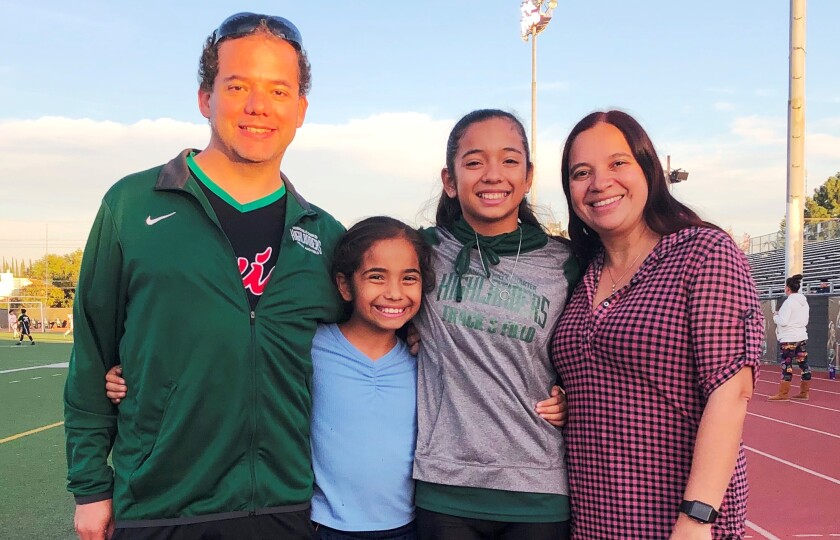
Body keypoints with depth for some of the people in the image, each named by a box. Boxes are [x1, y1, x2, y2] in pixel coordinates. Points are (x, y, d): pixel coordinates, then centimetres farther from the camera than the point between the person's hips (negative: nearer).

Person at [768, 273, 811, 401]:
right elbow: (805, 320, 16)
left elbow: (783, 321, -19)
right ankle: (804, 393, 12)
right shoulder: (804, 302, 10)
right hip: (802, 337, 8)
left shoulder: (789, 302, -16)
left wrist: (775, 316, -1)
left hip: (789, 339, -8)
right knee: (803, 364, 8)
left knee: (786, 366, -4)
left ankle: (783, 394, 0)